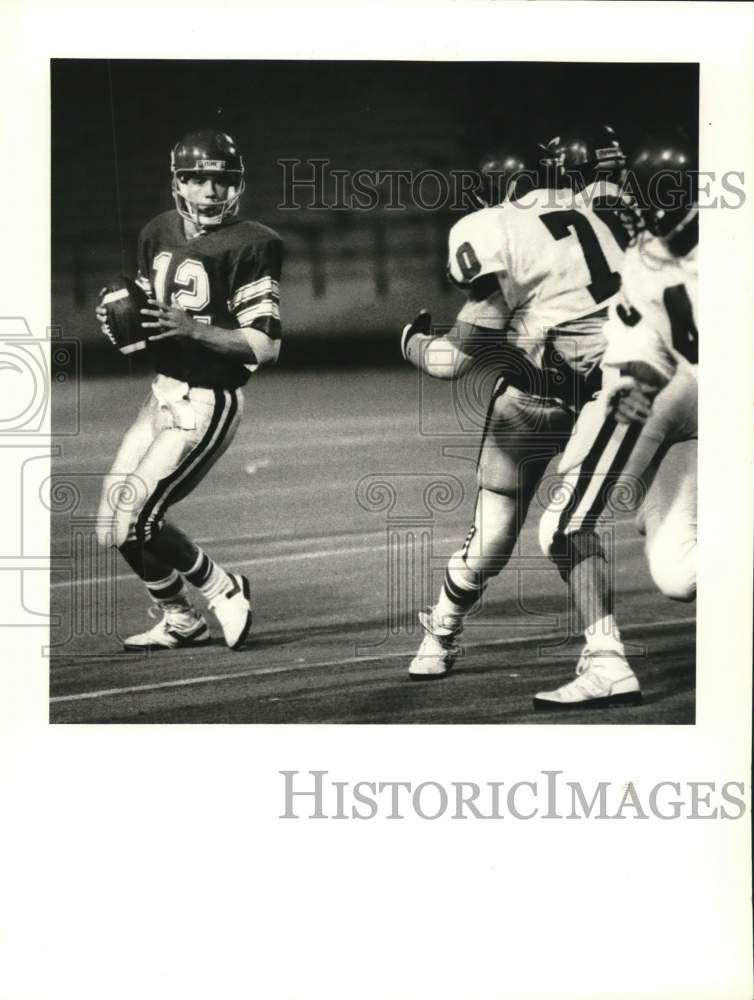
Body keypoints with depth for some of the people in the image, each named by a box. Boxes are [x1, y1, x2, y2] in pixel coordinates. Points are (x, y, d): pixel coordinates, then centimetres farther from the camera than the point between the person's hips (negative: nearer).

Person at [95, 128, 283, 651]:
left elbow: (267, 348, -18)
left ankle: (225, 589, 11)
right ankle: (178, 621, 27)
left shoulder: (251, 245, -13)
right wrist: (119, 319, -3)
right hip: (163, 392, 8)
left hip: (208, 405, -8)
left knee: (134, 521, -11)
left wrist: (193, 329, -27)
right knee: (113, 523, 9)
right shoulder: (158, 234, 9)